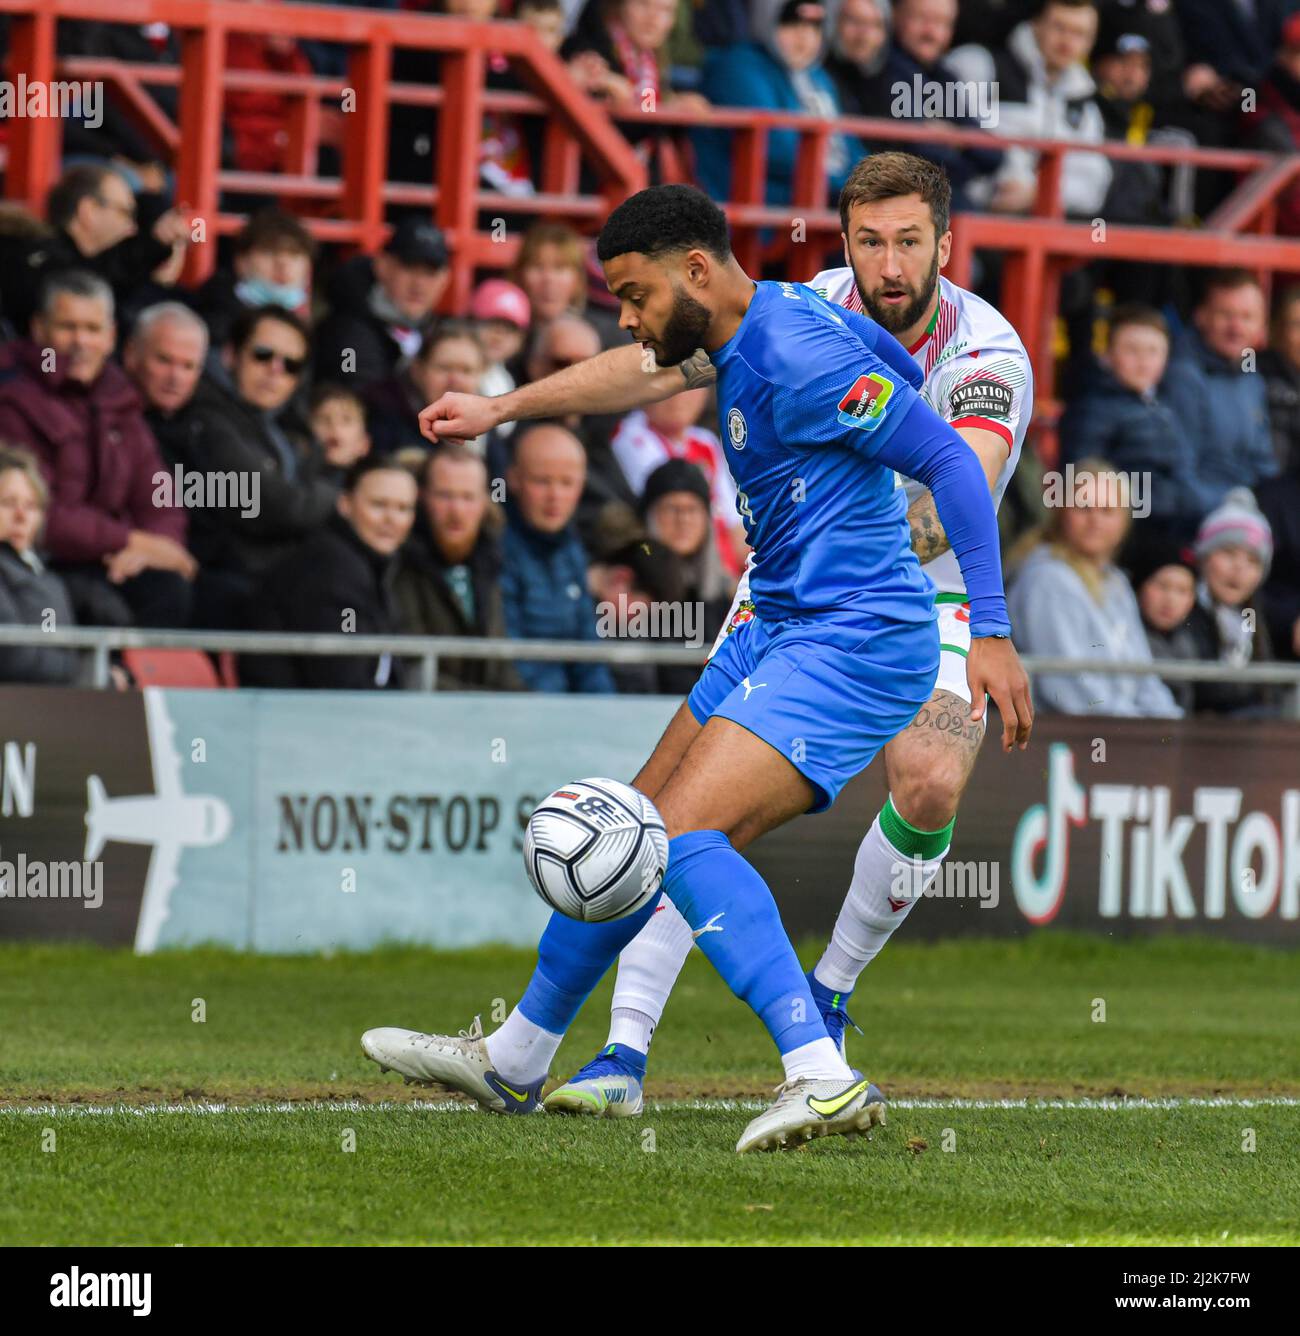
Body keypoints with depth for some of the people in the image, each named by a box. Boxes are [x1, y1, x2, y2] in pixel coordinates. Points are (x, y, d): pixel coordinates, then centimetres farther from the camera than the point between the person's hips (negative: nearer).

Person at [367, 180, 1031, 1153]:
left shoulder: (798, 353, -18)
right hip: (782, 630, 10)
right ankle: (513, 1061, 32)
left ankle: (826, 1080, -32)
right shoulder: (744, 343, 11)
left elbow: (947, 458, -18)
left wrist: (992, 631, -21)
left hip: (853, 644, -10)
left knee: (683, 835, -24)